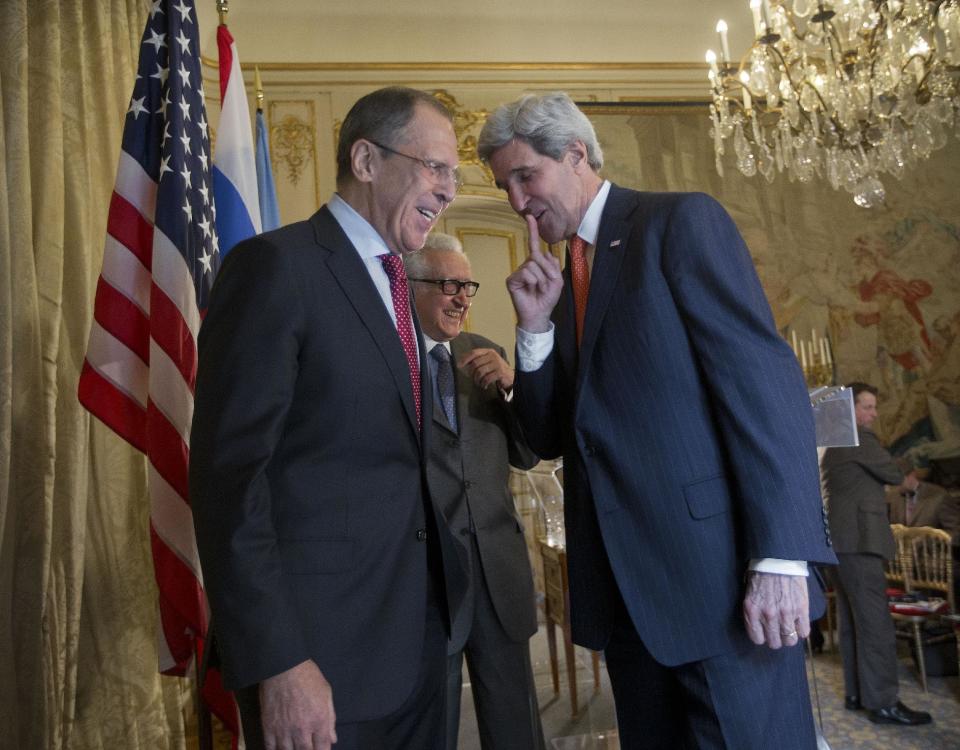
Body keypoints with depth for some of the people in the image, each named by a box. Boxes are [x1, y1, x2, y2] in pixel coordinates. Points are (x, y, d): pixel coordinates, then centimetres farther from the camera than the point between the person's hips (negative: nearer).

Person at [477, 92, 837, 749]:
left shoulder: (682, 220, -3)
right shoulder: (559, 282, 16)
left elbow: (764, 377, -13)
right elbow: (549, 439, 13)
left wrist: (781, 556, -19)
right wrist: (536, 326, -1)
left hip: (717, 569, -6)